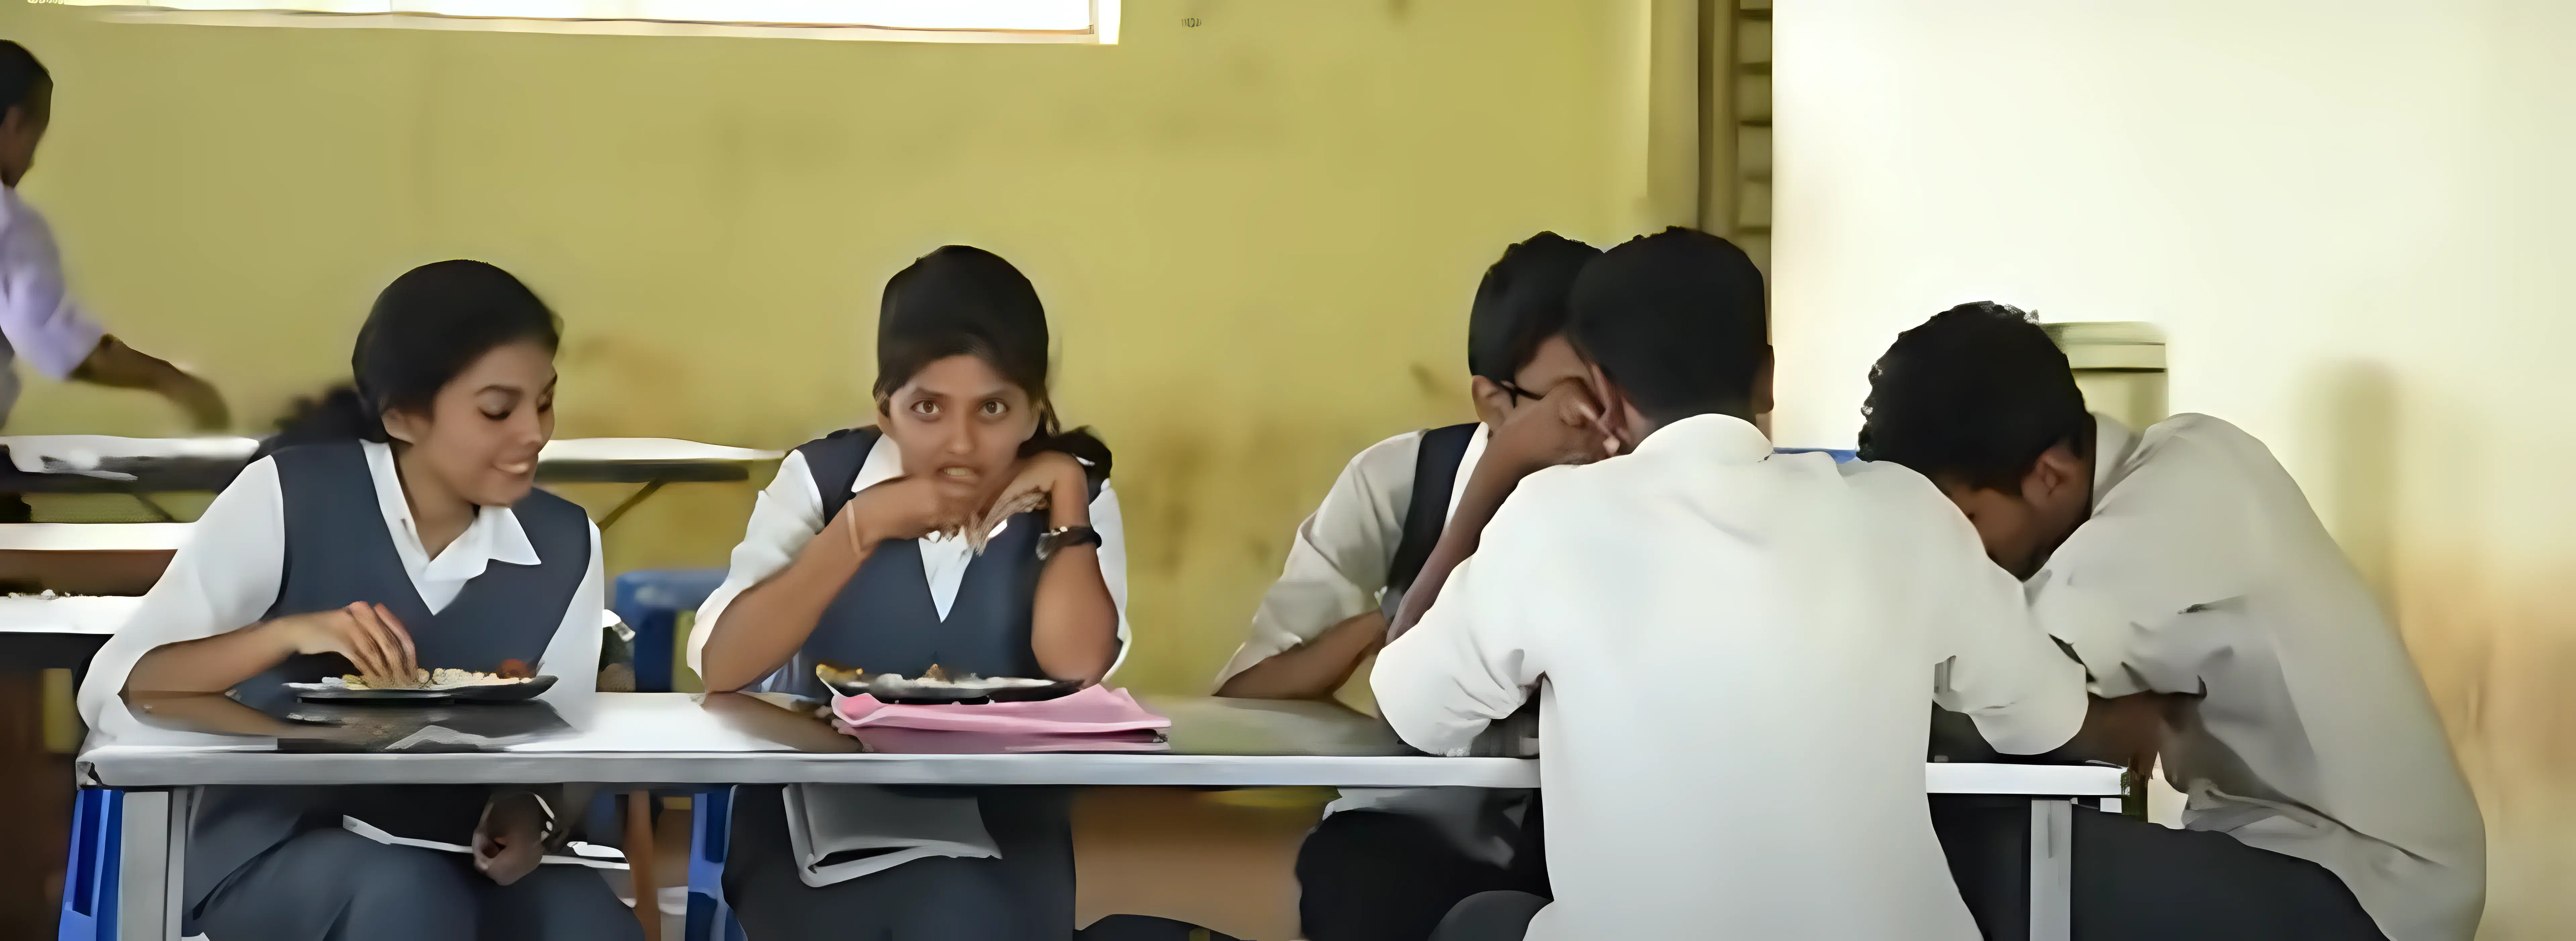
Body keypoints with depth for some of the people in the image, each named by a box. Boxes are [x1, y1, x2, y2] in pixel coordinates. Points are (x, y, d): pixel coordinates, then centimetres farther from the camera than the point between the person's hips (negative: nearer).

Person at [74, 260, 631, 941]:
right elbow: (109, 692, -15)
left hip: (457, 861, 3)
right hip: (278, 852, -3)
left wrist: (531, 816, -20)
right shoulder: (285, 500, -11)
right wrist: (290, 634, -29)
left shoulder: (565, 547, 0)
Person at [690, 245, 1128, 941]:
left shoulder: (1074, 494, 0)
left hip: (993, 832, 1)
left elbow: (1077, 671, -17)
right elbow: (720, 666, -17)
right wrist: (862, 528, -21)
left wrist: (1065, 498, -14)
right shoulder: (821, 477, -2)